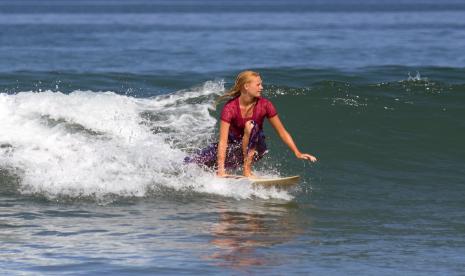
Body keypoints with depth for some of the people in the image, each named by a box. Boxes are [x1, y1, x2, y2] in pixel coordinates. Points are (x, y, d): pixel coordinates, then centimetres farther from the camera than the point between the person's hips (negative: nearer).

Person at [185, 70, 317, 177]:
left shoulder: (265, 105, -17)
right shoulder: (230, 108, -23)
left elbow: (282, 132, -7)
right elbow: (223, 140, -30)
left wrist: (298, 153, -13)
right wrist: (221, 169, -38)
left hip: (254, 148, 0)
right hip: (234, 147, 0)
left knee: (250, 125, -34)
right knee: (196, 163, -14)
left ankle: (247, 169, -30)